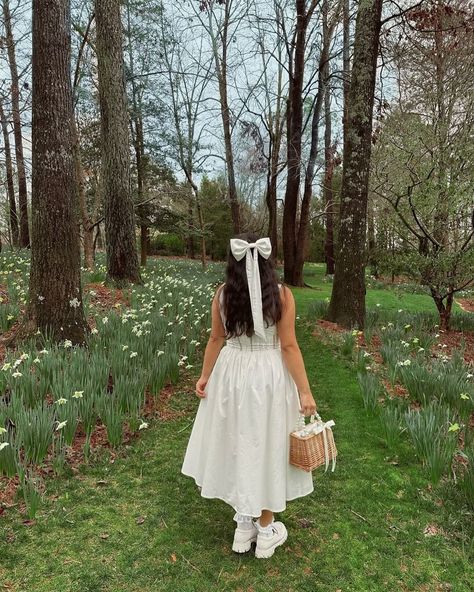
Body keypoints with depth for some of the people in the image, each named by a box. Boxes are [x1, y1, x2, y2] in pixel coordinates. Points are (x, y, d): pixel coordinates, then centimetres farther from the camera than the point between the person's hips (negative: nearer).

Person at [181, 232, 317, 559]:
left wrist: (205, 375, 14)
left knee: (237, 444, 18)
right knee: (266, 446, 13)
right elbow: (288, 346, -14)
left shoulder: (222, 293, -6)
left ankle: (244, 525, 34)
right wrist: (304, 391, -8)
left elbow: (217, 339, 1)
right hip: (269, 376, -2)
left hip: (232, 374, 2)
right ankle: (266, 531, 30)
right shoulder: (282, 294, -13)